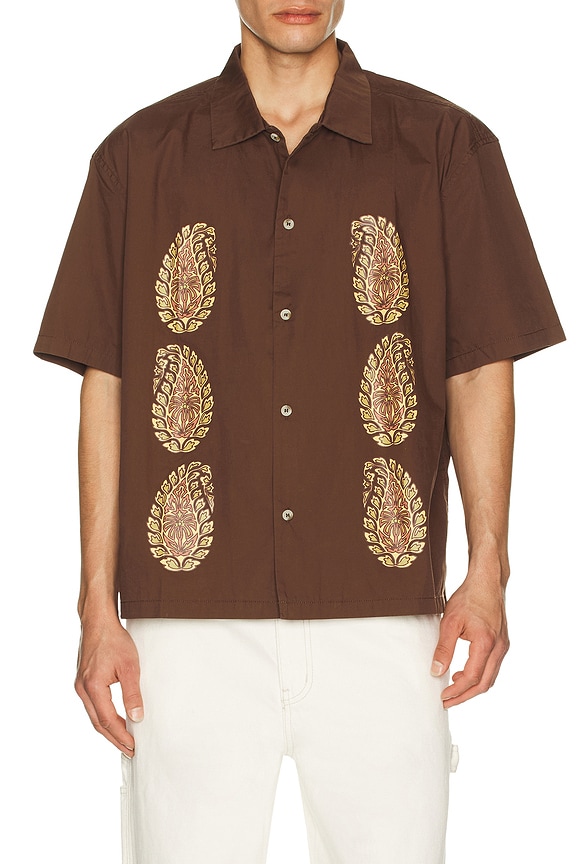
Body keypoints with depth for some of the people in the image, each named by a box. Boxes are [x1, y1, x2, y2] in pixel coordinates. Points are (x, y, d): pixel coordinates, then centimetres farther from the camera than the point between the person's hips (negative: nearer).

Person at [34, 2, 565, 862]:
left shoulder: (446, 147, 7)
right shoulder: (139, 156, 8)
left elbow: (481, 369, 5)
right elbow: (105, 385, 7)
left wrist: (488, 572, -6)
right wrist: (98, 607, 1)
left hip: (383, 623, 0)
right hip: (191, 625, 1)